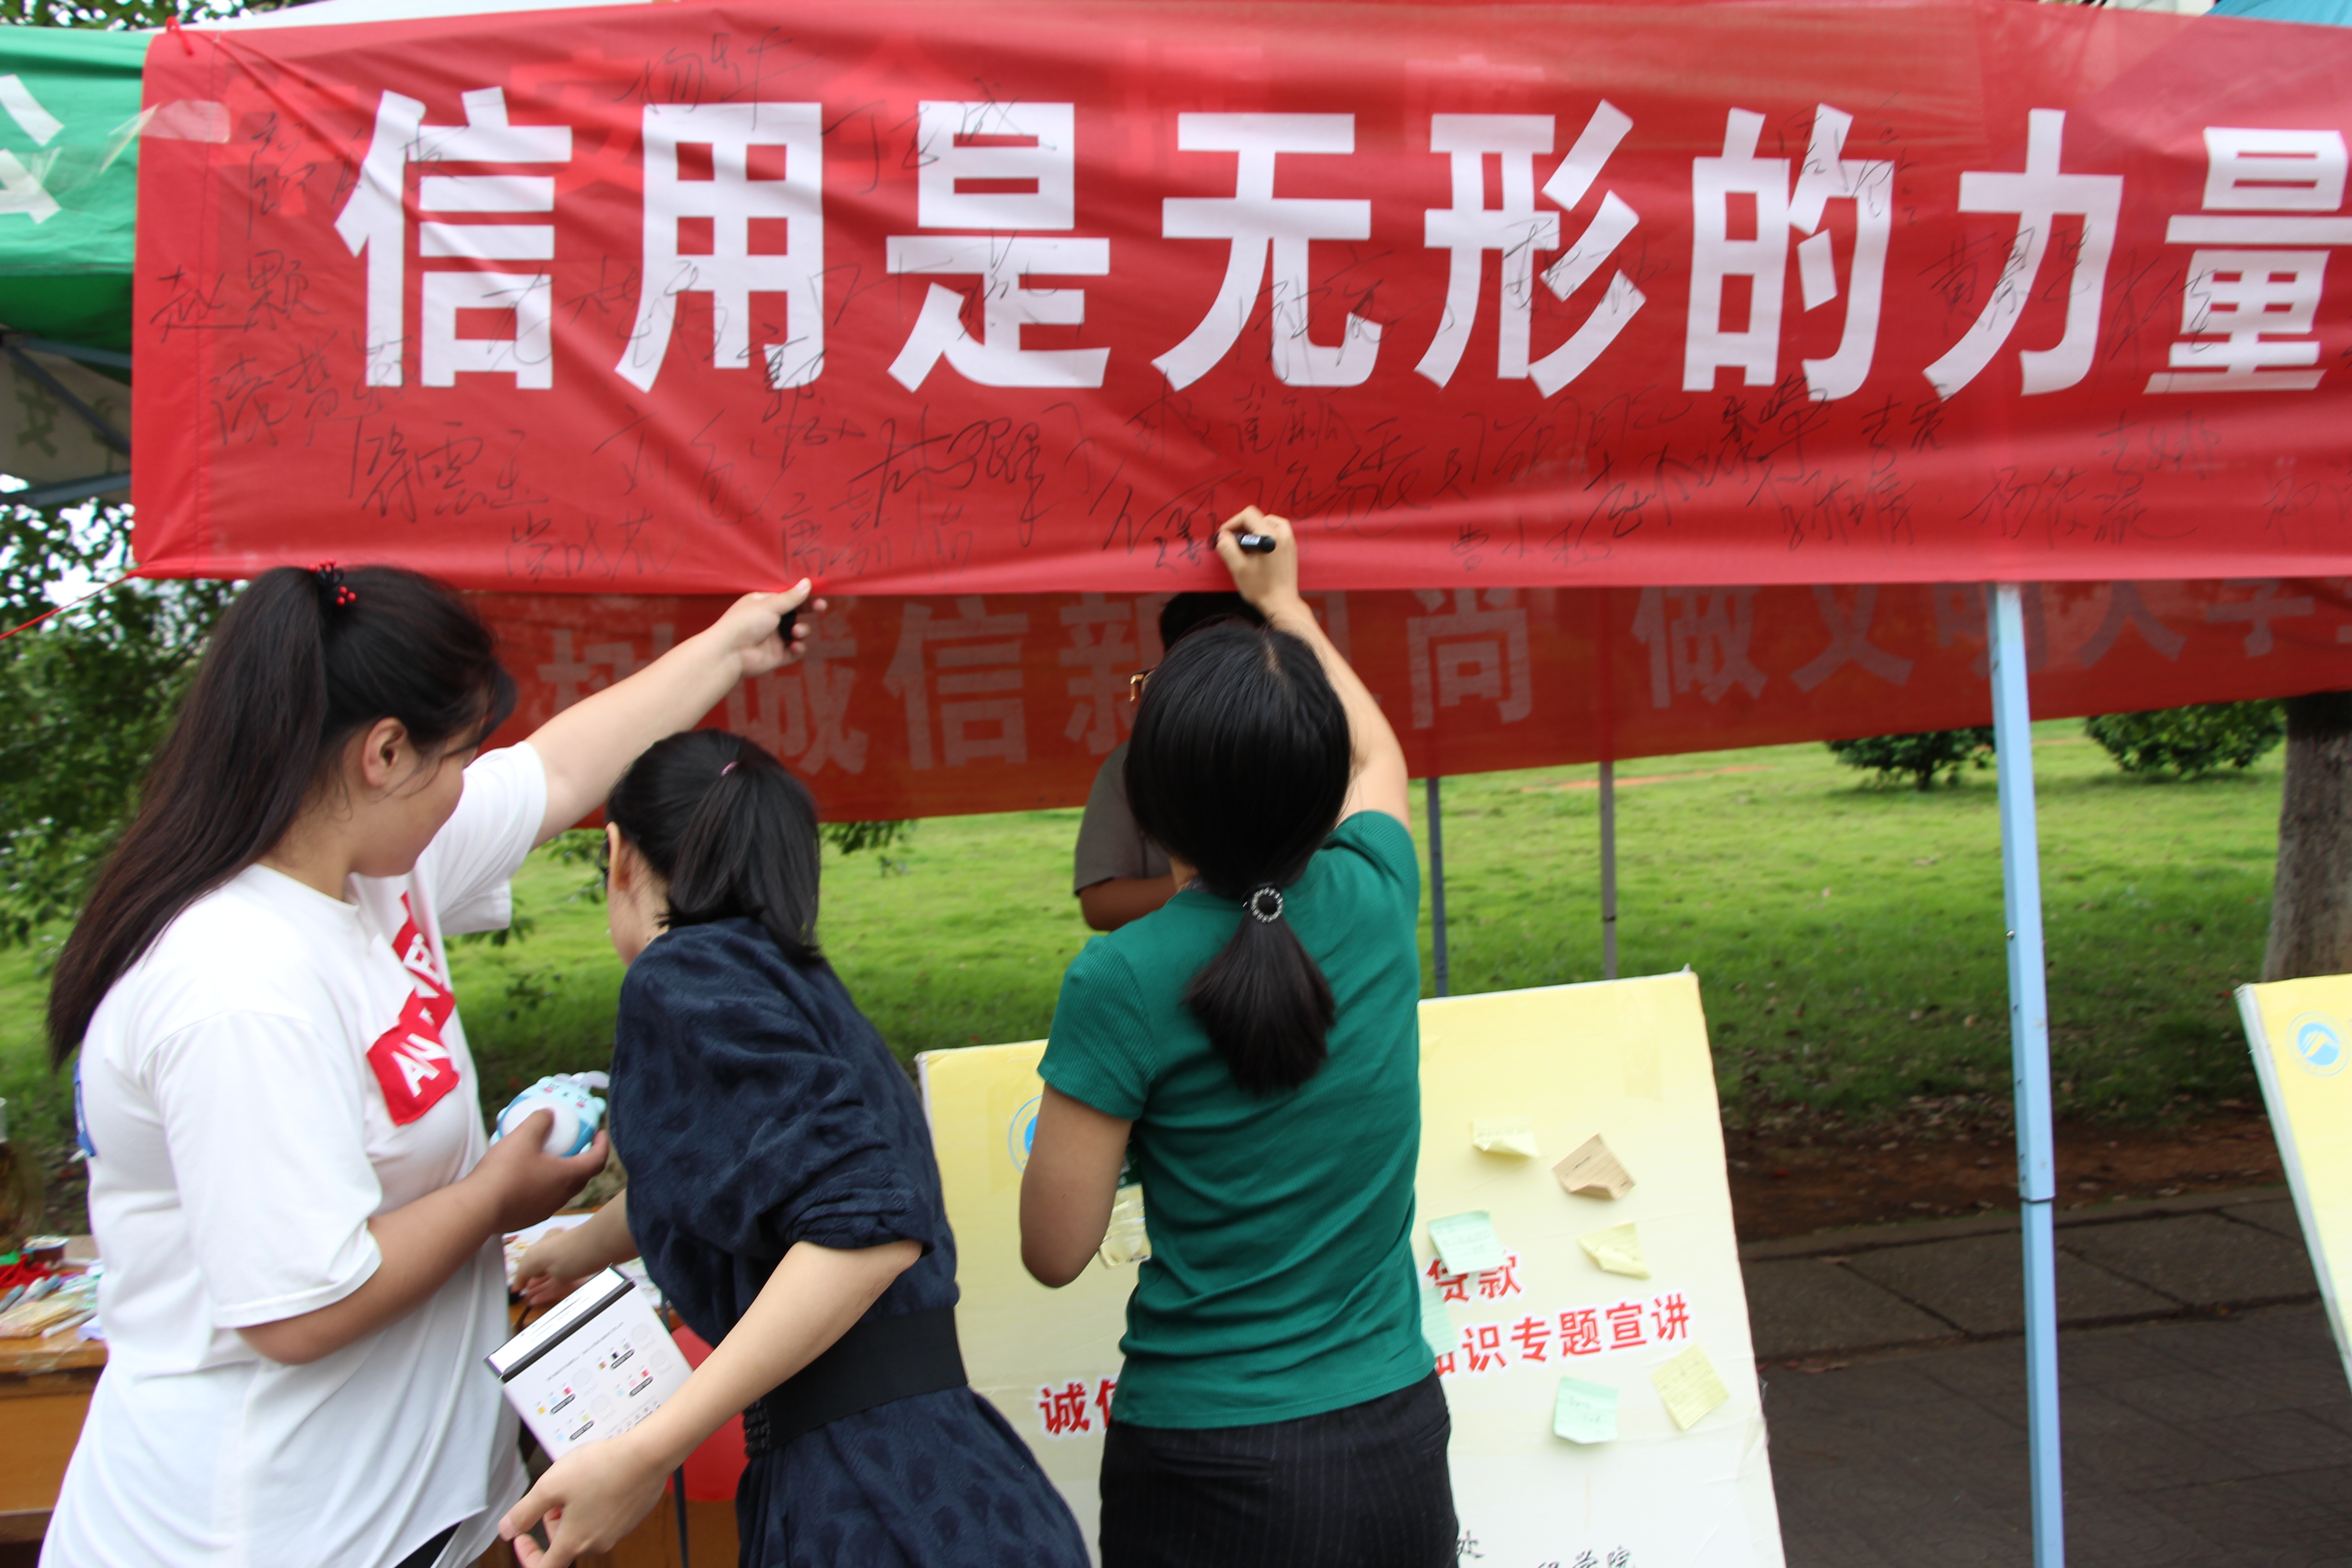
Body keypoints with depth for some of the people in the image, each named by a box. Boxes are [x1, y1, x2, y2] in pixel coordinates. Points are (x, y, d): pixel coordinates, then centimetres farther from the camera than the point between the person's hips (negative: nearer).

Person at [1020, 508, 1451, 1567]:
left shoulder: (1122, 982, -19)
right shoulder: (1374, 899, -6)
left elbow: (1055, 1252, -10)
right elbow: (1377, 757, 19)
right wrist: (1283, 602, 30)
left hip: (1209, 1473, -4)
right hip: (1396, 1442, 4)